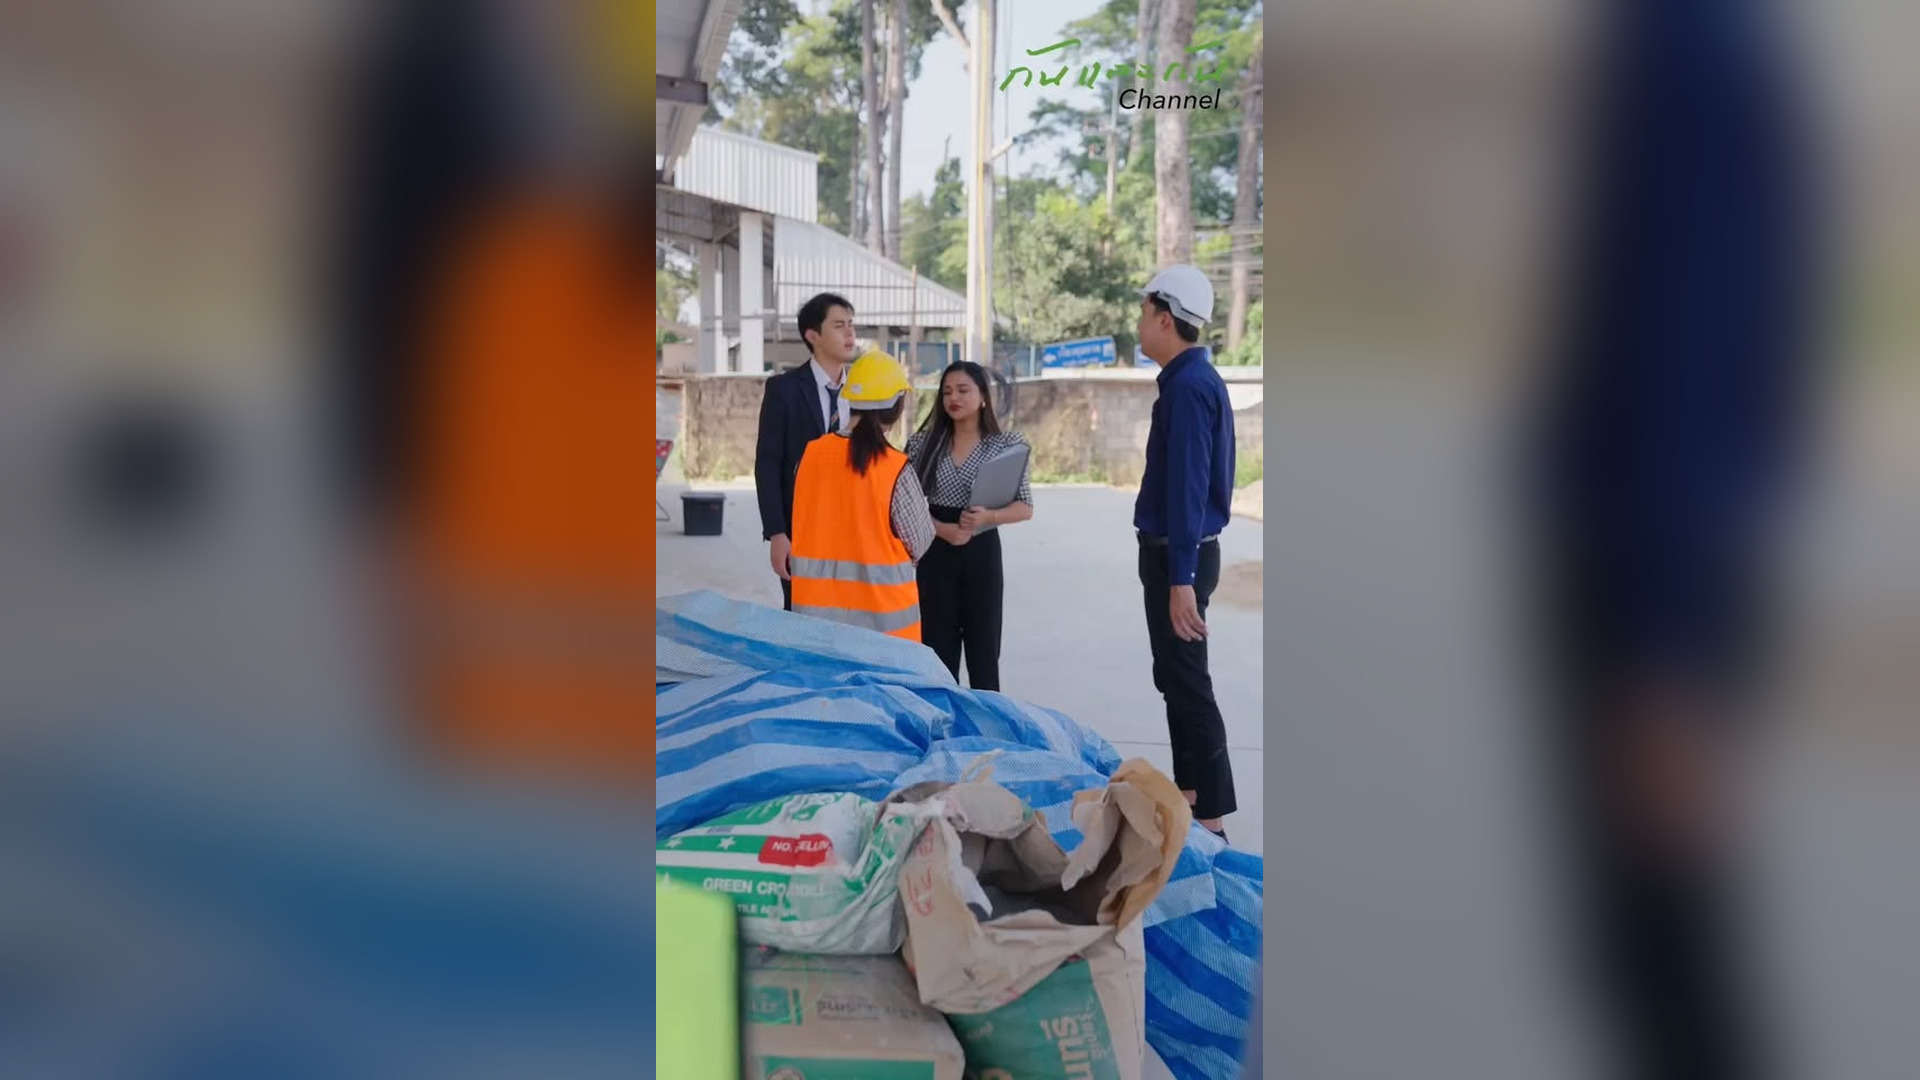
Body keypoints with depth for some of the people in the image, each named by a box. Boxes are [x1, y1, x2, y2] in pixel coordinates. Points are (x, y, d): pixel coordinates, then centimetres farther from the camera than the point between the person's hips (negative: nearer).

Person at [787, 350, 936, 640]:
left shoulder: (812, 453, -2)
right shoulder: (896, 469, -14)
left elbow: (806, 523, 8)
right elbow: (919, 544, -4)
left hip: (816, 605, 4)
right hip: (881, 609, -4)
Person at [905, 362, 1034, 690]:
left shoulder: (1006, 444, -1)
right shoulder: (923, 443, 3)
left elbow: (1025, 508, -2)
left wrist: (988, 517, -22)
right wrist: (942, 529, -16)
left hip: (982, 552, -1)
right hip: (934, 554, 1)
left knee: (984, 650, 4)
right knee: (938, 650, 5)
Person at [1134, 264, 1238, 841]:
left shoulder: (1188, 385, -18)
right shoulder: (1197, 378, 13)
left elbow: (1187, 486, -24)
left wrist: (1181, 578, -26)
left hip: (1178, 554, -10)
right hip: (1178, 552, 10)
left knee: (1187, 683, -5)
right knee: (1176, 677, 17)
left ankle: (1210, 818, 1)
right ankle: (1189, 792, 29)